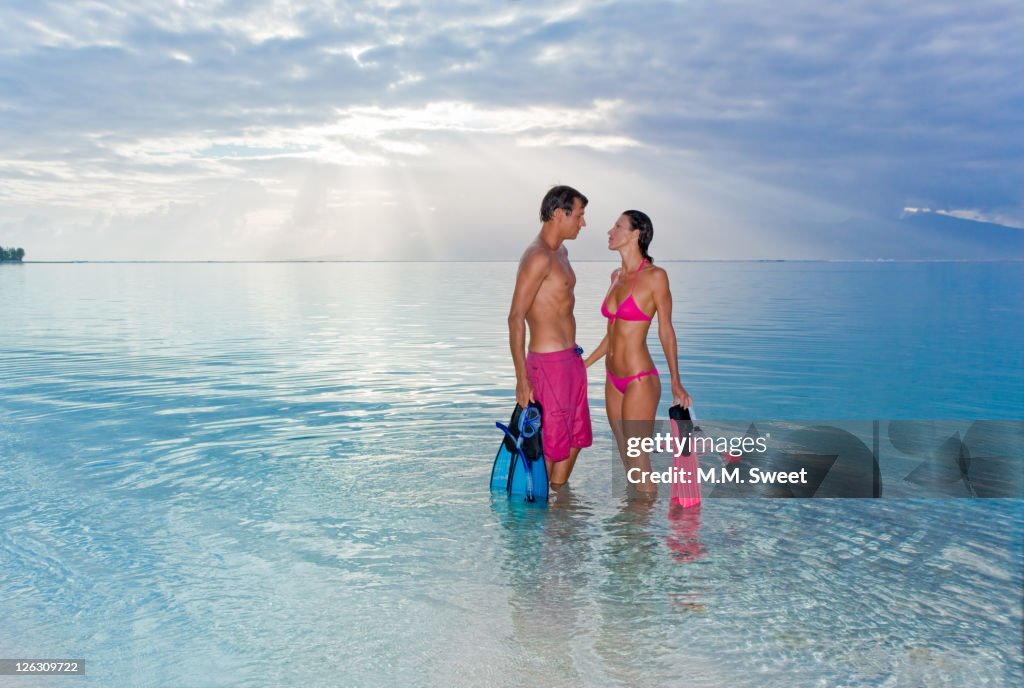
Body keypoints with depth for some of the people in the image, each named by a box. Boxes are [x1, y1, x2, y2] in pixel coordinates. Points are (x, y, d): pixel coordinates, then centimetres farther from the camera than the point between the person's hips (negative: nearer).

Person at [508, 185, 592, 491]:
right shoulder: (538, 257, -17)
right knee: (550, 445, -1)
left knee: (575, 440, 17)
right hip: (549, 362, -10)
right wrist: (522, 378, -23)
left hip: (571, 359, 10)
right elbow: (516, 317, -21)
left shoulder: (560, 253, 14)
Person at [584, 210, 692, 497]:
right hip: (614, 381, 7)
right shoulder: (617, 276, 9)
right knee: (627, 461, 16)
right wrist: (584, 364, 20)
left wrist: (676, 382, -7)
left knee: (639, 463, 0)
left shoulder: (655, 276, -12)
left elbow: (666, 330, -7)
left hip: (640, 381, -7)